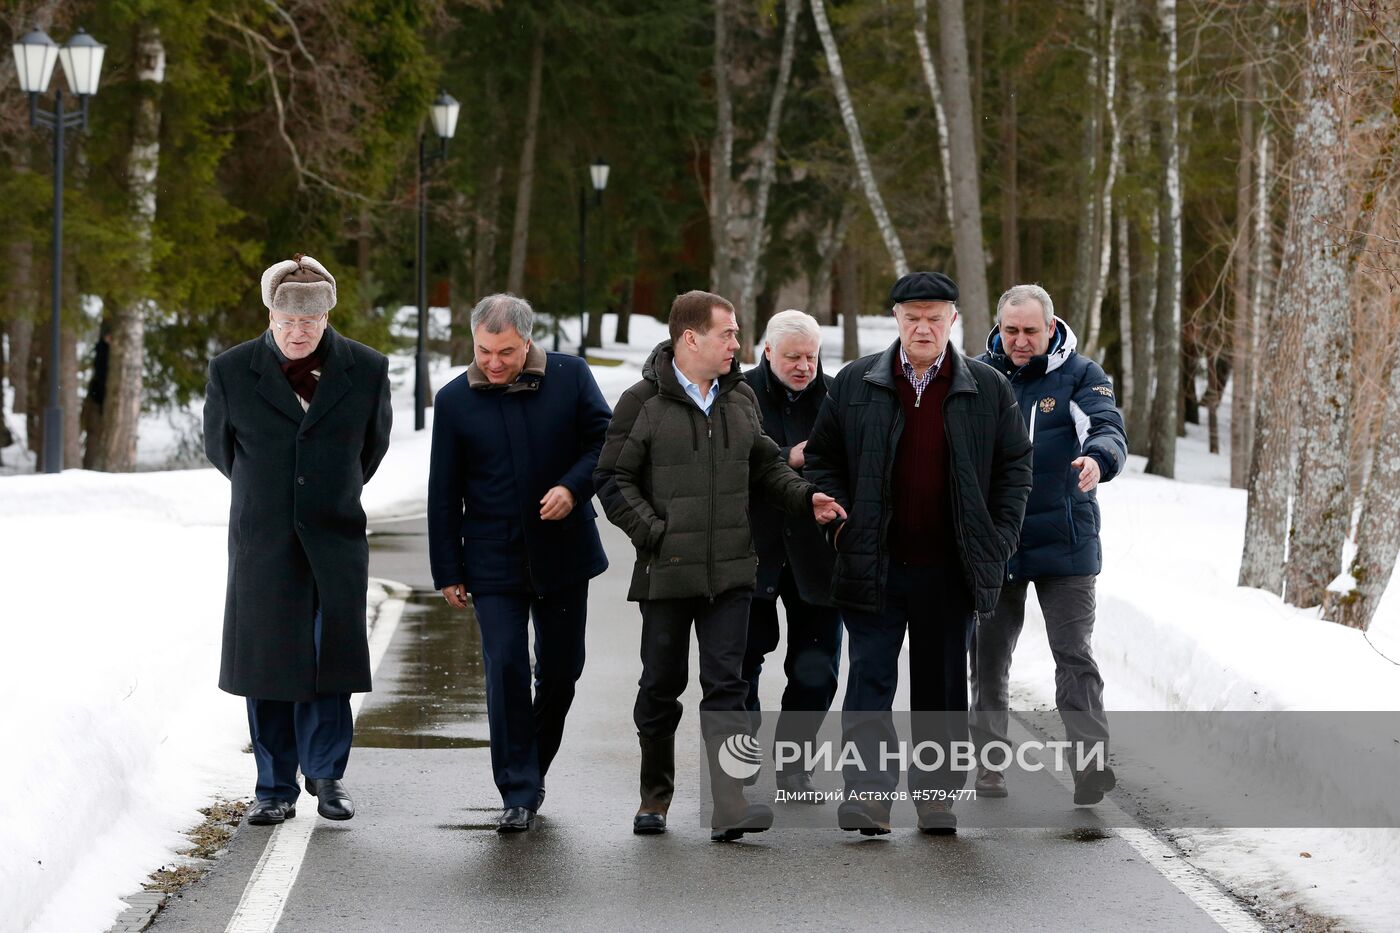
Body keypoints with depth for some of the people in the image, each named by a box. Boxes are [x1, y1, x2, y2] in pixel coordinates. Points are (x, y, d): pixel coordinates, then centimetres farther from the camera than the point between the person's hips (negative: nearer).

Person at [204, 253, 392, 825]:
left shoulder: (366, 370, -1)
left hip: (334, 541, 0)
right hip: (262, 542, 0)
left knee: (329, 660, -1)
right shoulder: (231, 371, -3)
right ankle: (276, 788, 10)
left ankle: (326, 775, 15)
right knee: (267, 666, 2)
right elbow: (219, 448, 13)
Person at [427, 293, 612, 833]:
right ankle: (518, 794, -6)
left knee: (561, 669, 9)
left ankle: (532, 768, 29)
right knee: (506, 670, -9)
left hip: (563, 552, 1)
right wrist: (447, 572, 1)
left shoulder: (570, 377, -3)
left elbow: (604, 440, 3)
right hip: (494, 561, -1)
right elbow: (444, 494, 3)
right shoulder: (455, 401, -1)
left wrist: (573, 486, -17)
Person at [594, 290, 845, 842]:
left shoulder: (740, 398, 11)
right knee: (662, 684, 9)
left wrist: (805, 498, 4)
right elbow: (613, 481, -4)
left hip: (729, 570, 3)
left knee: (725, 686, -5)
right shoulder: (643, 403, -6)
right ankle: (655, 796, 26)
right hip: (666, 570, -3)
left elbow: (764, 465, 21)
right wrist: (655, 533, -13)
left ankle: (732, 807, -13)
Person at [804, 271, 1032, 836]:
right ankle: (866, 792, -6)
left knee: (942, 685, 8)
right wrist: (840, 526, -2)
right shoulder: (855, 383, 4)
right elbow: (822, 458, 10)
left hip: (950, 571, 1)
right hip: (875, 567, -1)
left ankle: (936, 795, 16)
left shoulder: (988, 389, 4)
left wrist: (999, 539, 0)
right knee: (870, 679, -5)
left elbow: (1015, 465, 9)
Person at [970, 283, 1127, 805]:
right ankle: (990, 761, 20)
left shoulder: (1080, 375, -2)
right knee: (988, 657, 9)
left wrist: (1097, 459, -39)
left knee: (1075, 654, -7)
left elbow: (1110, 430, -17)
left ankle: (1090, 761, -8)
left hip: (1063, 543, -3)